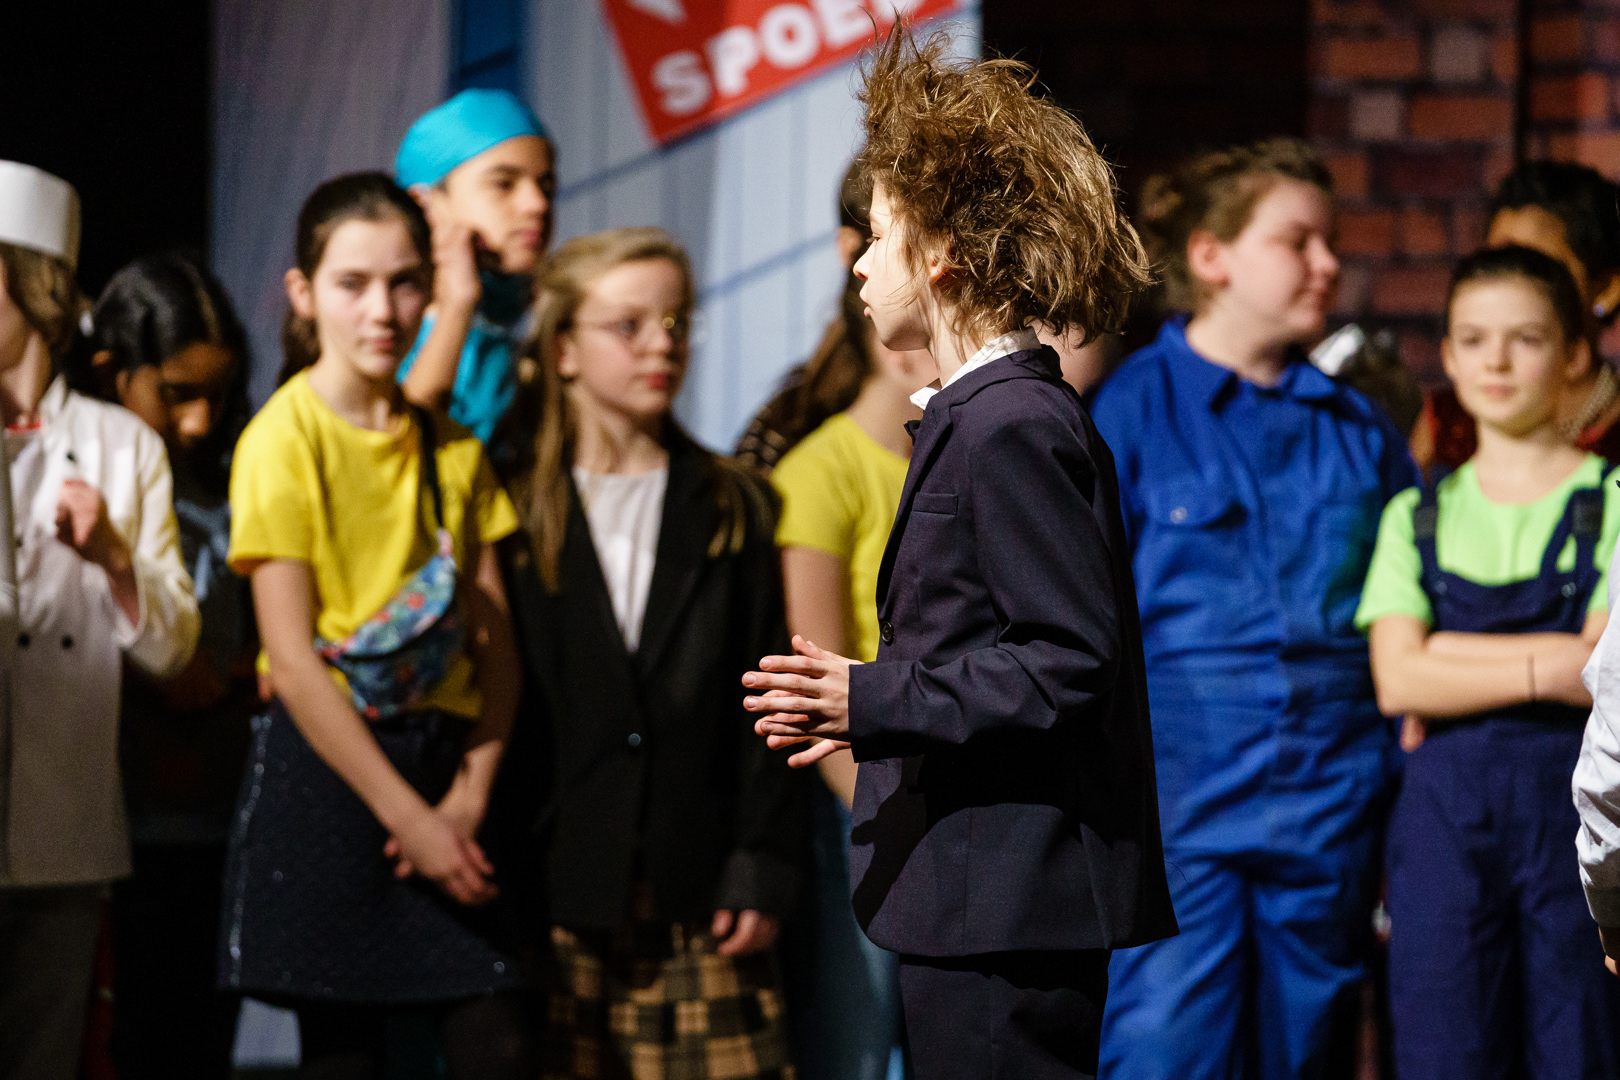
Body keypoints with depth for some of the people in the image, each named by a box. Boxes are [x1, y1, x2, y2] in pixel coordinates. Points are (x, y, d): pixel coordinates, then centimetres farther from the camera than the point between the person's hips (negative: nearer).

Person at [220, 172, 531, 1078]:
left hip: (443, 760, 5)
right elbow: (293, 661, -12)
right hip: (324, 768, -5)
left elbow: (494, 640, 6)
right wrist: (407, 816, -14)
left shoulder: (453, 449, 10)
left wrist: (471, 795, -8)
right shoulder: (284, 439, -6)